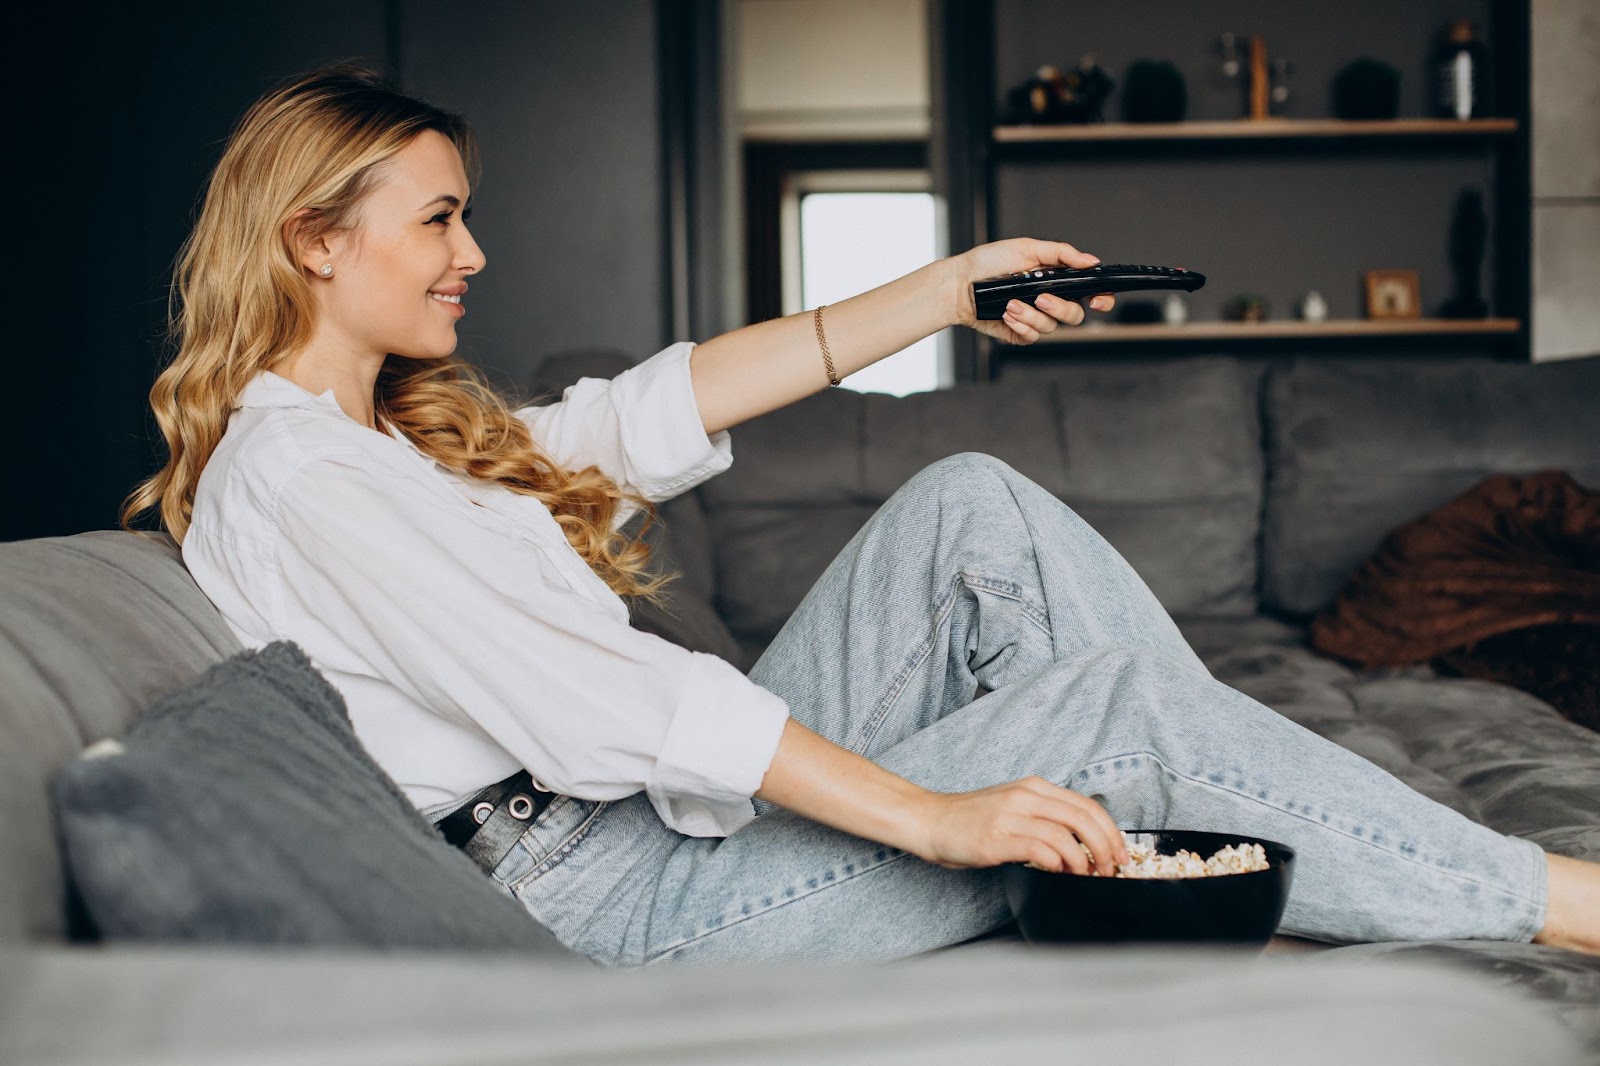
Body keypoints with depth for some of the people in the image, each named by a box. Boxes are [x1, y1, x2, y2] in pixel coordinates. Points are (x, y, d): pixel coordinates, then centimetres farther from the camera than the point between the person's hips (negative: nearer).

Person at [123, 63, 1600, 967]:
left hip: (676, 803, 10)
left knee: (969, 508, -3)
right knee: (1120, 698, -18)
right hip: (596, 888, -10)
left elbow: (660, 408, 13)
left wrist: (951, 290, 9)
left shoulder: (407, 431, 17)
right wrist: (936, 818, -25)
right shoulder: (288, 477, -15)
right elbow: (603, 703, -23)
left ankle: (1294, 857, -5)